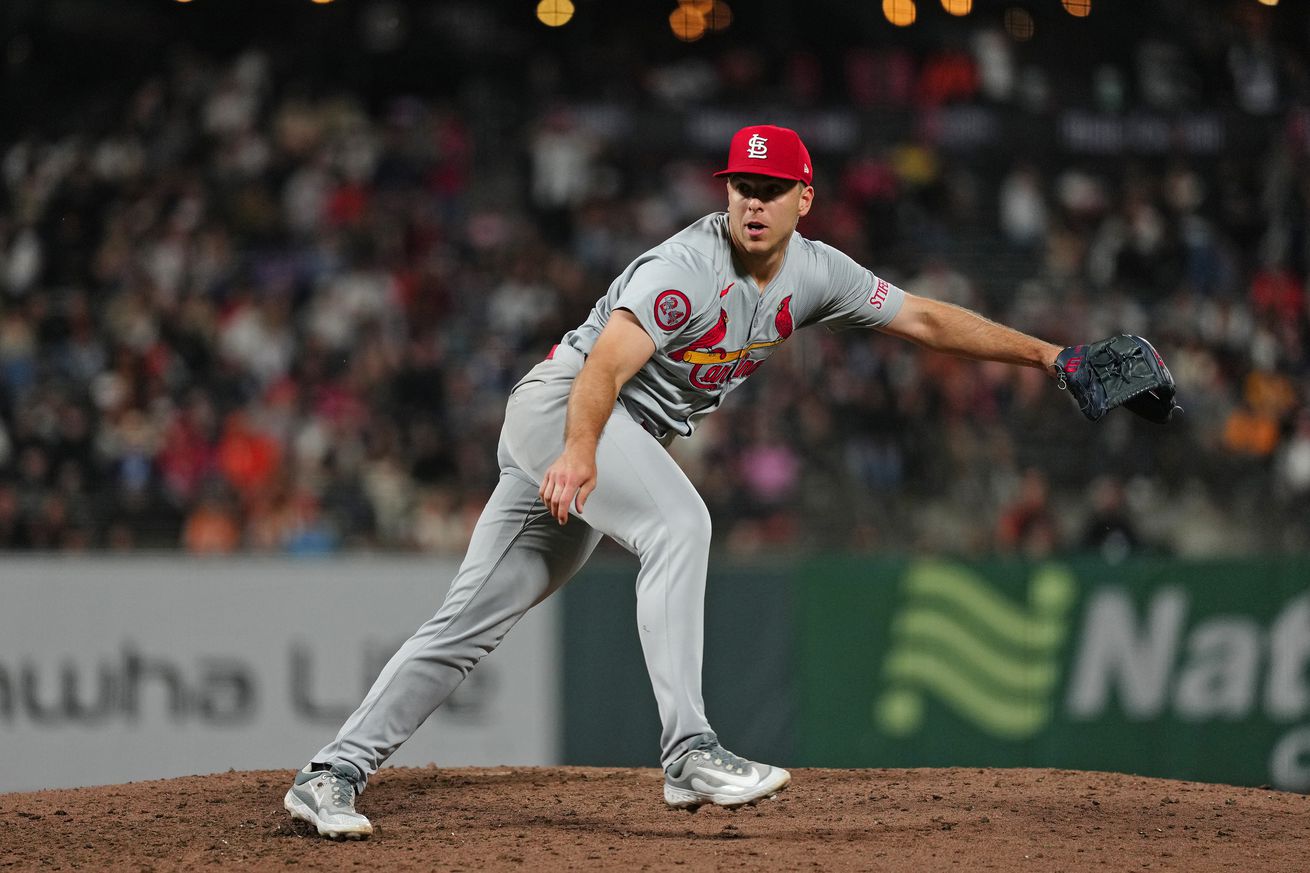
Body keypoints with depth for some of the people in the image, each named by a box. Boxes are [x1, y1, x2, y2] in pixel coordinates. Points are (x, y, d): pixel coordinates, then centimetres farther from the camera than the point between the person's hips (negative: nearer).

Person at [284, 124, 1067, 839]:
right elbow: (604, 366, -34)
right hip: (560, 405, -8)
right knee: (679, 523, -30)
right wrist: (580, 451, -50)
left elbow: (924, 319, 8)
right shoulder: (688, 268, -22)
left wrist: (1045, 355, 6)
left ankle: (333, 776, 6)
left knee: (472, 622, 4)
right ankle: (690, 753, -36)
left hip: (625, 440, 8)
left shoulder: (813, 273, 3)